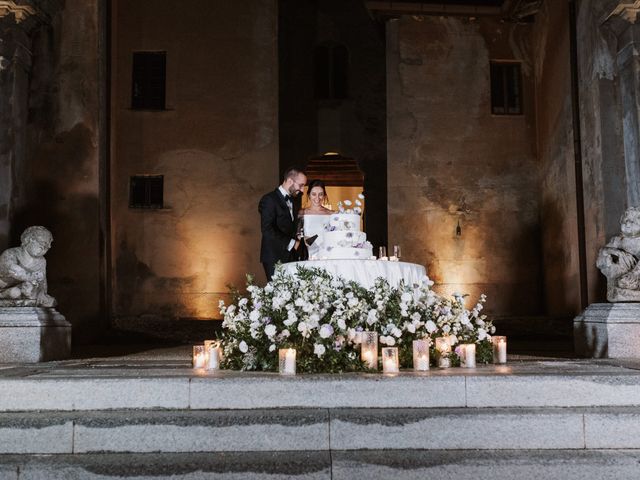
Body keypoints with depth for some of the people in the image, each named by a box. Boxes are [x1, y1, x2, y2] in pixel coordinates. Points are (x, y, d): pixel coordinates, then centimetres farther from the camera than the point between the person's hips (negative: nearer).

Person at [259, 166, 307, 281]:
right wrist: (290, 243, -12)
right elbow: (267, 230, -16)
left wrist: (297, 242, 3)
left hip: (291, 257, 7)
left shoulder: (291, 201, 19)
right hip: (275, 257, -7)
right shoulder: (269, 200, -7)